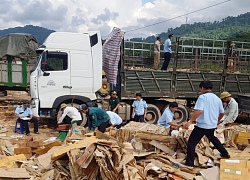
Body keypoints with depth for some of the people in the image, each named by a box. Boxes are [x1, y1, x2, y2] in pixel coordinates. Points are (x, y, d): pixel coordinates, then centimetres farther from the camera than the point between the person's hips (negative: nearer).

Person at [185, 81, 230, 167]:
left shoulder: (202, 97, -12)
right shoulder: (217, 98, 8)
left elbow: (199, 111, -25)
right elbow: (222, 113, 16)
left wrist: (190, 121, -21)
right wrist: (217, 121, 34)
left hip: (202, 125, -7)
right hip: (212, 125, 7)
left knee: (191, 143, -2)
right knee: (213, 138, 33)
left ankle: (189, 164, -6)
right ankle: (225, 154, 44)